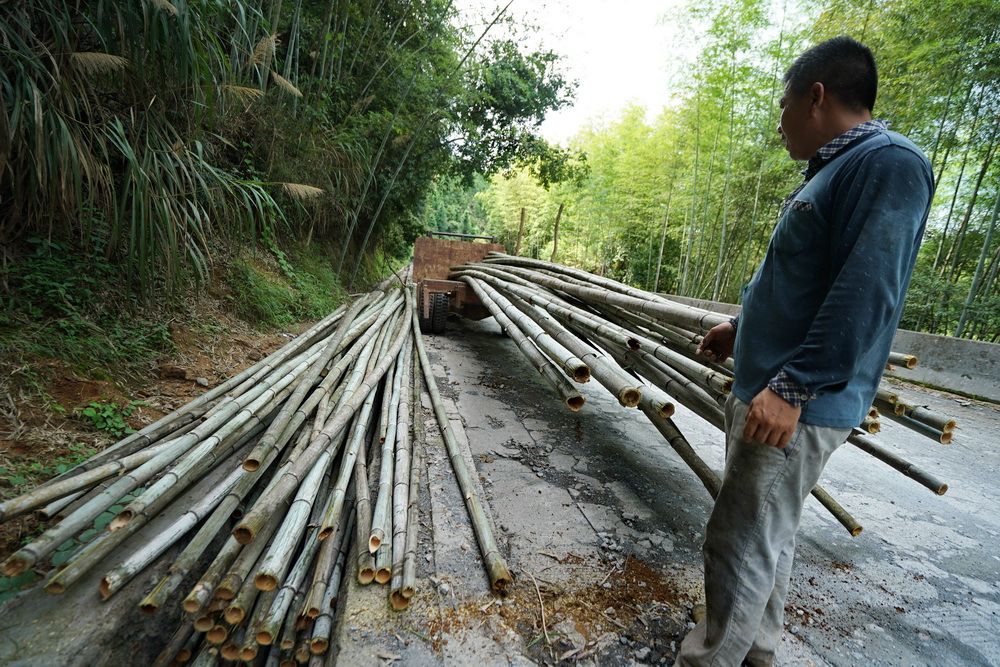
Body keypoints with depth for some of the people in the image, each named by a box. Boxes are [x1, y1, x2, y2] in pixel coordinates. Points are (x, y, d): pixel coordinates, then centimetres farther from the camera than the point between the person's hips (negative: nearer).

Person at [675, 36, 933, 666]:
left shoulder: (890, 162, -14)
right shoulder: (832, 170, 17)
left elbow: (865, 294, -24)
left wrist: (792, 387, -25)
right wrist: (742, 330, 27)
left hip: (797, 404, -10)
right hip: (764, 392, 10)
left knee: (740, 542, 0)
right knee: (770, 534, 20)